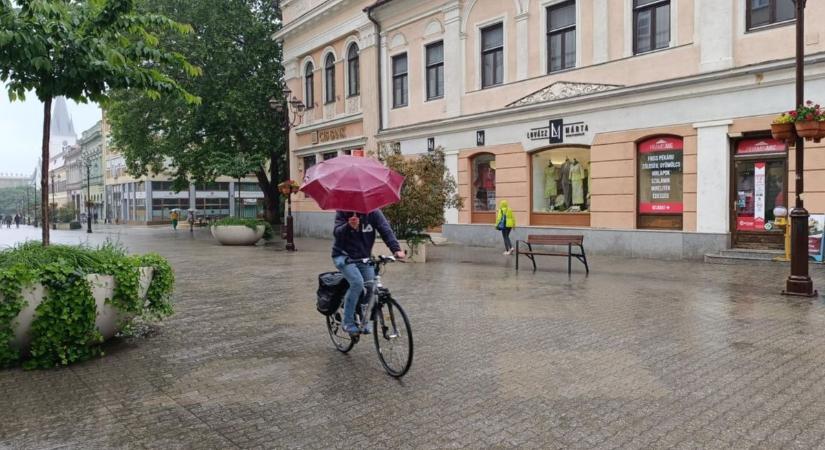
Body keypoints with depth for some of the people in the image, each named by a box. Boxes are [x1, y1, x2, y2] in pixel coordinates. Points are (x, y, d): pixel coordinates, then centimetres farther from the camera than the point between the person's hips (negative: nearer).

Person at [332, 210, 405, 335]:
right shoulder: (343, 211, -12)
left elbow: (386, 230, -19)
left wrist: (396, 249, -34)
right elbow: (337, 232, -25)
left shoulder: (373, 212, -9)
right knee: (357, 283, -25)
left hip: (364, 258, 3)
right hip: (343, 256, -3)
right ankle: (348, 323, -12)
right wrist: (349, 226, -47)